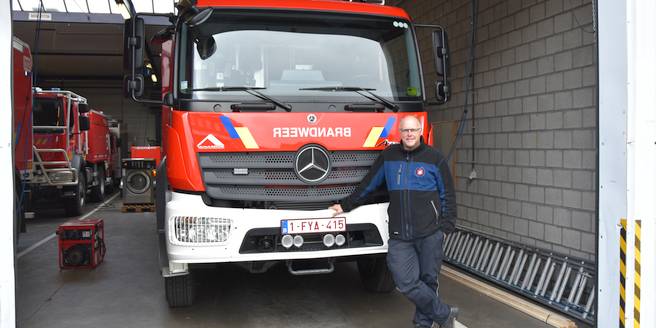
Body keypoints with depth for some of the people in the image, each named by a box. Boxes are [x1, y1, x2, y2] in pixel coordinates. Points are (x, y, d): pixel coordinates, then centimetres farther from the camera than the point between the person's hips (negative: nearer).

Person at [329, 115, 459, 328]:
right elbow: (369, 184, 17)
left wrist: (447, 225, 1)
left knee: (428, 280, 4)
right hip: (399, 236, 1)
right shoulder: (388, 156, 9)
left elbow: (447, 194, 7)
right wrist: (346, 205, 18)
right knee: (406, 283, -8)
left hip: (430, 234, -1)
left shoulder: (434, 158, 3)